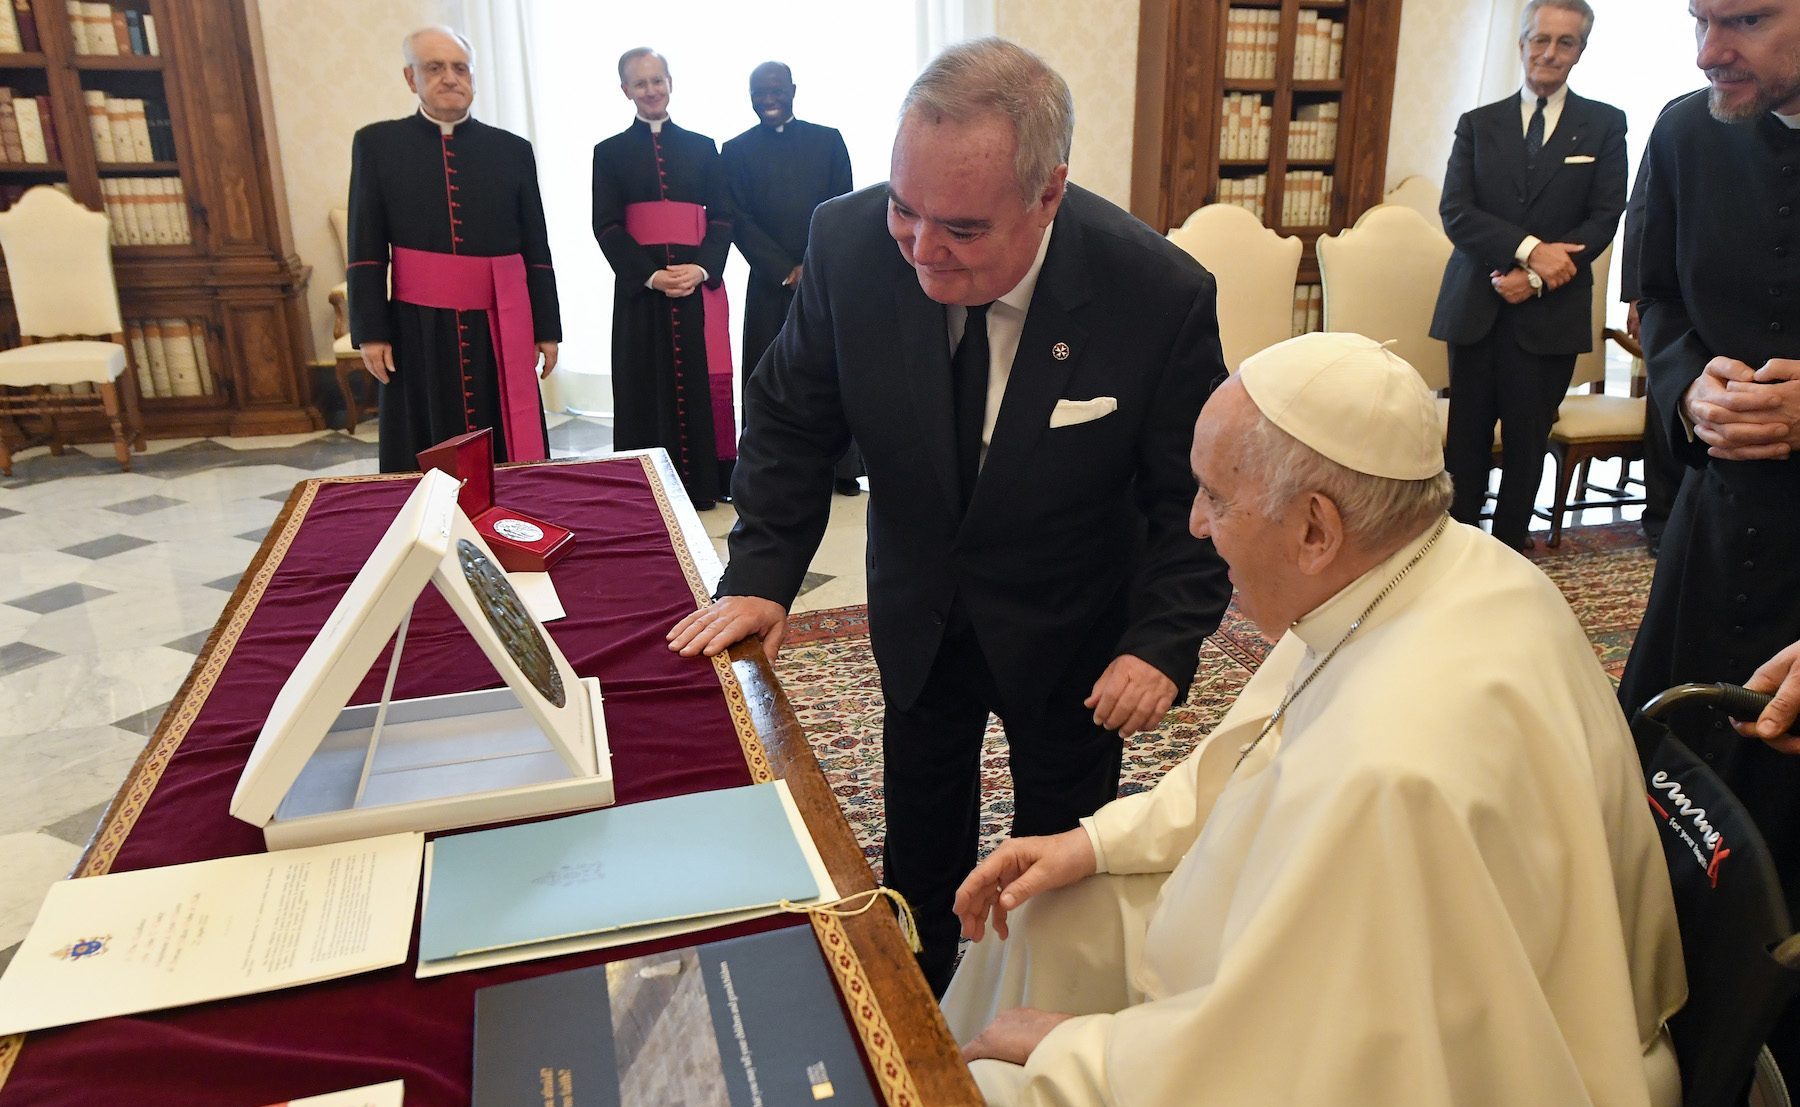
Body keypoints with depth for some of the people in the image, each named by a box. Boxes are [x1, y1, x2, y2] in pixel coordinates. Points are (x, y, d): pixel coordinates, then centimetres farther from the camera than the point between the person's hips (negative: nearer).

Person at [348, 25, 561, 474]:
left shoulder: (512, 149, 7)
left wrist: (546, 328, 4)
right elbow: (366, 252, 3)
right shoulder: (377, 144, 5)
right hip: (420, 330, 0)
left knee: (508, 454, 4)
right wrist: (371, 332, -5)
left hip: (500, 330, 1)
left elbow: (536, 249, 7)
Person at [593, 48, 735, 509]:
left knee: (701, 380, 1)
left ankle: (704, 480, 10)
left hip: (700, 283, 1)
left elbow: (723, 218, 5)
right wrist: (650, 275, -15)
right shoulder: (610, 153, 8)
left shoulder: (702, 147, 11)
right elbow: (606, 226, 0)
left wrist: (701, 269, -12)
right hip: (639, 288, -1)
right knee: (649, 384, 0)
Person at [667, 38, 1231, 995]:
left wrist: (1163, 643, -27)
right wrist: (761, 573, -14)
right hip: (919, 616, 2)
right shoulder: (849, 244, -22)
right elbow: (792, 420, -7)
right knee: (918, 850, 22)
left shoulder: (1162, 294, -28)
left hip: (1068, 631, -2)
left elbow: (1194, 498, -16)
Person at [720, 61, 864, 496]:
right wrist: (786, 272, -8)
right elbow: (740, 223, 1)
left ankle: (842, 467, 11)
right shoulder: (737, 151, 7)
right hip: (771, 283, 0)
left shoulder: (827, 141, 8)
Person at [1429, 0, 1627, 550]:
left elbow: (1603, 220, 0)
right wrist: (1529, 249, -17)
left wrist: (1536, 278, -13)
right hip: (1475, 308, 1)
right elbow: (1455, 212, -4)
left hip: (1550, 313, 0)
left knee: (1528, 439, 6)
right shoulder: (1478, 124, 8)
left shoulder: (1604, 124, 7)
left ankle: (1509, 545, 20)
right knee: (1467, 437, 4)